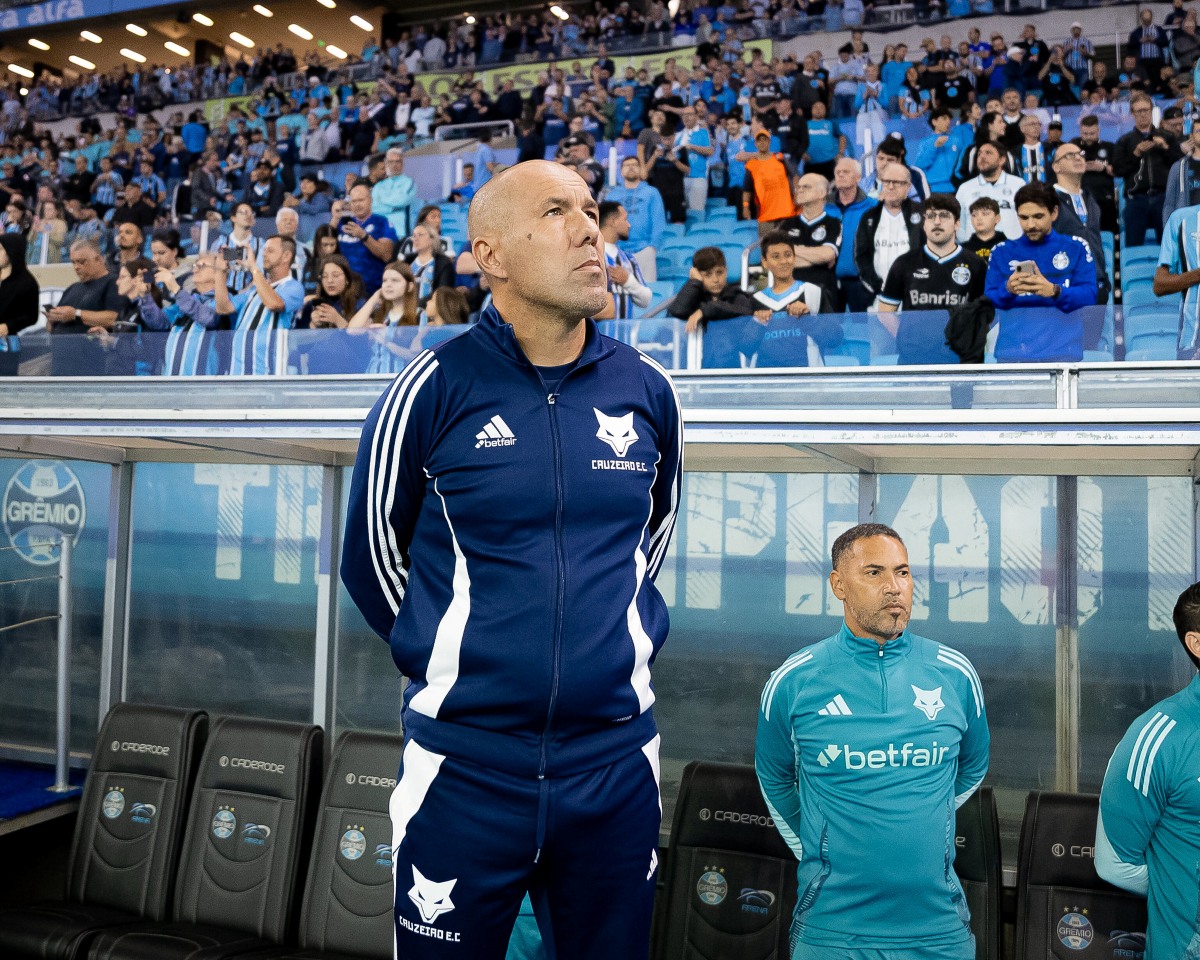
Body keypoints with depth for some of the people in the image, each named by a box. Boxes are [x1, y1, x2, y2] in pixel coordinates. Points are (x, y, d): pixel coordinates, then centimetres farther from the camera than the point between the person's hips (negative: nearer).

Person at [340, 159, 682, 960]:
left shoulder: (647, 390, 1)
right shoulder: (435, 389, -9)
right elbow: (371, 558, 3)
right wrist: (448, 660, 3)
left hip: (617, 763, 3)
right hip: (464, 766, -3)